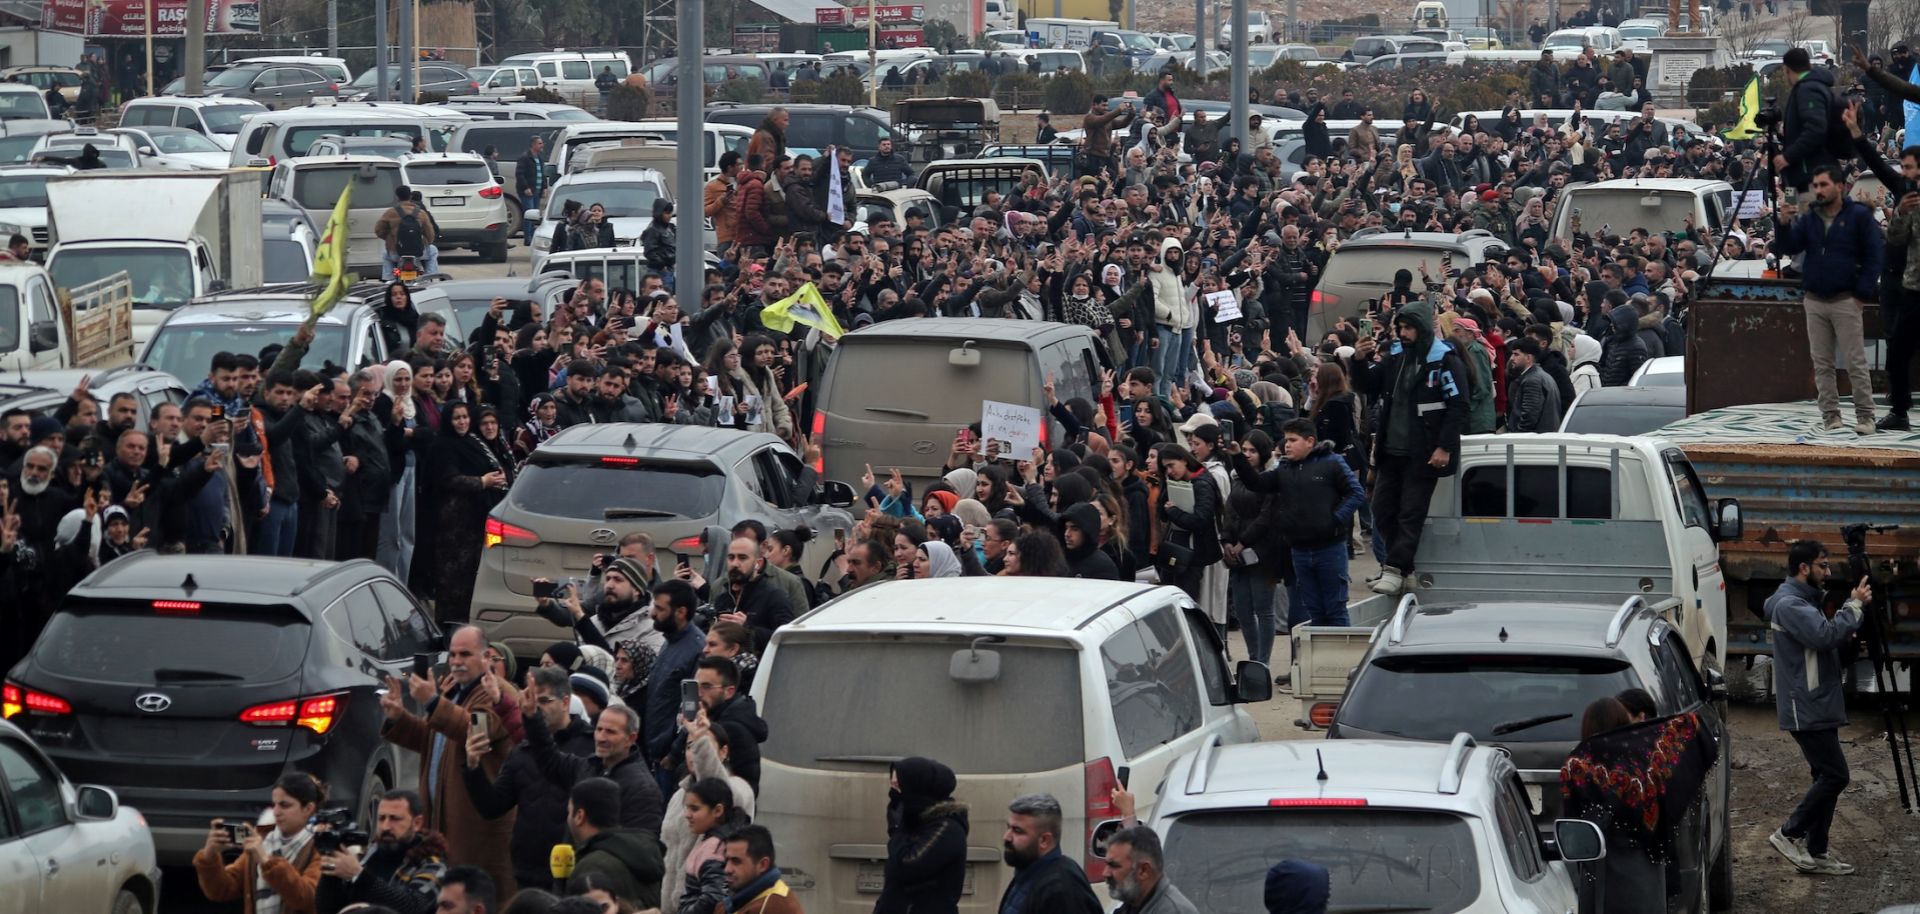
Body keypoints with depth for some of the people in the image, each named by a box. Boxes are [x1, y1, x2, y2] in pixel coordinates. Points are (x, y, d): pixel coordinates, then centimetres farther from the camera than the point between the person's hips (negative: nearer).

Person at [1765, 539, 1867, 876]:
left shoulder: (1806, 601, 18)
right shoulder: (1789, 605, -15)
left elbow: (1826, 645, 25)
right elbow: (1827, 634, -29)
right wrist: (1855, 605, -19)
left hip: (1818, 706, 11)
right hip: (1806, 709, -11)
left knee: (1827, 776, 10)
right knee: (1835, 775, -11)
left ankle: (1815, 853, 12)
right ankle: (1789, 833, -3)